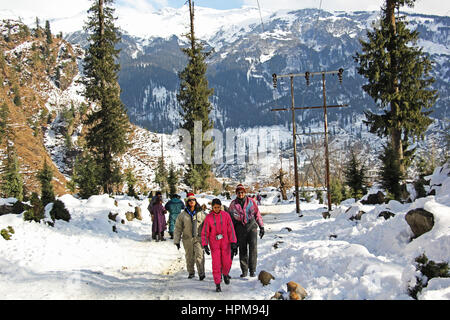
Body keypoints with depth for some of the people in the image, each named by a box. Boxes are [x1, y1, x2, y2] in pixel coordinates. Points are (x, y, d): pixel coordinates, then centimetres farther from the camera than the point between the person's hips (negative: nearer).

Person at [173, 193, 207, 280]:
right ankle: (191, 272, 28)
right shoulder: (182, 215, 5)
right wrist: (176, 241, 4)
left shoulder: (201, 214, 4)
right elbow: (178, 228, 8)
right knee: (189, 257, 10)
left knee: (199, 255, -16)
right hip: (187, 239, 2)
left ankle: (201, 273, -13)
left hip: (199, 238, -1)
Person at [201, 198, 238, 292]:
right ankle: (217, 284, 7)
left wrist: (233, 243, -11)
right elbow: (205, 232, 0)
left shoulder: (226, 215, -4)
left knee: (227, 263, 2)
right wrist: (205, 245, -6)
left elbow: (231, 230, -5)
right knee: (216, 264, -3)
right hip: (214, 244, -1)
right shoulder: (208, 217, -5)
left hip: (225, 243, 1)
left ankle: (225, 274, 35)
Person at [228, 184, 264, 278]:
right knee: (242, 250, 5)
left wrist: (261, 226, 6)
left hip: (251, 226, -1)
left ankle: (252, 269, -11)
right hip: (240, 228, 1)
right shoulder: (233, 204, 6)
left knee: (253, 247, -16)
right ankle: (244, 270, 17)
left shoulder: (251, 201, 4)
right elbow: (230, 218, 15)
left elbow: (257, 214, 8)